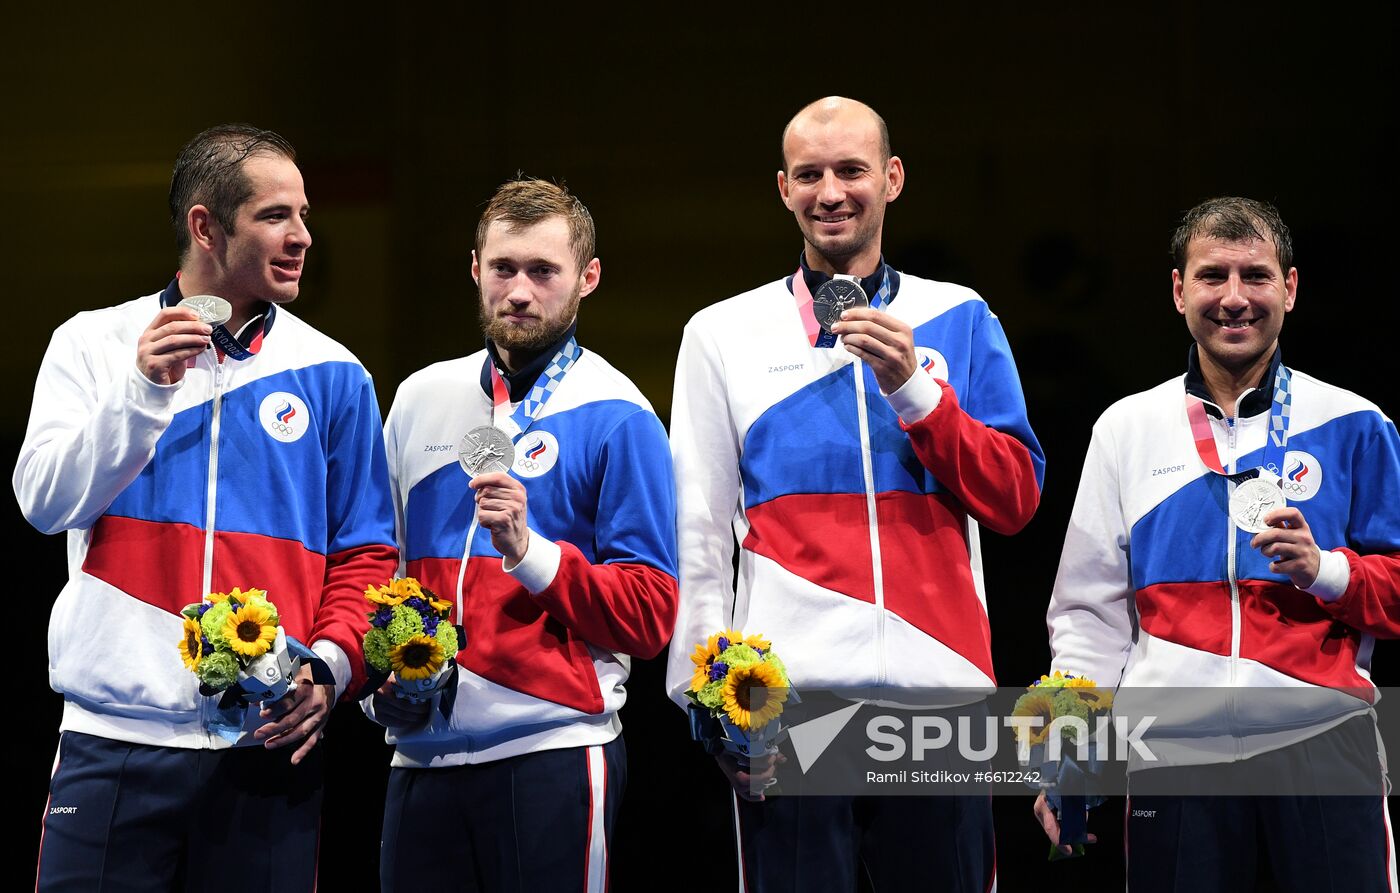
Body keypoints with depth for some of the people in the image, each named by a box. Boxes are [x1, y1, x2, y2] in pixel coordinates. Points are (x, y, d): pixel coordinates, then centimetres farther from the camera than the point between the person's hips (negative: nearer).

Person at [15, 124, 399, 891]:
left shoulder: (329, 375, 8)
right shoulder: (93, 345, 7)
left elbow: (365, 557, 7)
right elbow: (46, 503, -4)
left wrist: (331, 666, -10)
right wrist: (142, 390, -16)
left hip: (270, 744, 1)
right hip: (114, 741, -1)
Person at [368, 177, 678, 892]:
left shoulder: (615, 419, -2)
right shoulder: (422, 398, 14)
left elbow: (649, 615, -7)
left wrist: (528, 550, -19)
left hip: (551, 749, -5)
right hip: (421, 749, 5)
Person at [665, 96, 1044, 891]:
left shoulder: (961, 320, 12)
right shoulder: (725, 334, 10)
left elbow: (1014, 500, 4)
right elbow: (699, 536, 6)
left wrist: (912, 385, -6)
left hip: (941, 683, 1)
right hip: (790, 694, -1)